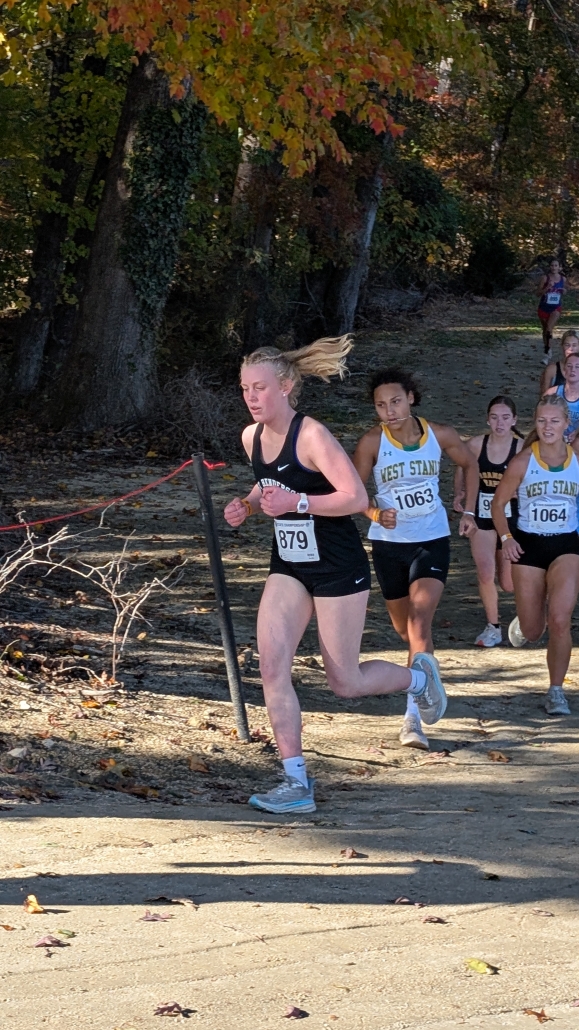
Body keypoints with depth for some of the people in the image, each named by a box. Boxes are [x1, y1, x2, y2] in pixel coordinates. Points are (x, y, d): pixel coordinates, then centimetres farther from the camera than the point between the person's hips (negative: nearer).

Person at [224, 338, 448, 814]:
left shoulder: (311, 435, -20)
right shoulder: (252, 437, 2)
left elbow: (356, 497, -25)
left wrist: (296, 502, -32)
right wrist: (248, 505, 1)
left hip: (338, 569, -7)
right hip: (288, 567, 7)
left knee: (345, 682, 3)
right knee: (272, 667, -10)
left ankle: (418, 676, 35)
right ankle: (296, 783, -6)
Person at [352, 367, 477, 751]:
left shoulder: (439, 435, -8)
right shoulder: (372, 442, -13)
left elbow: (470, 463, 12)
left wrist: (469, 511, 7)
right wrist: (376, 514, -29)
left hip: (432, 541, -1)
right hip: (389, 543, 1)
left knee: (420, 622, -19)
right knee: (404, 628, 15)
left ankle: (414, 715, -27)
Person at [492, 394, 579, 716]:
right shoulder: (523, 461, -8)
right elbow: (499, 501, 1)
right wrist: (506, 537, -13)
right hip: (529, 545, 0)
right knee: (532, 633, 8)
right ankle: (523, 623, 48)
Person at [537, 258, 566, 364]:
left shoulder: (562, 279, 0)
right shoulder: (545, 278, -8)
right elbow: (539, 293, -8)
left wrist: (563, 291, -7)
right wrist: (548, 287, -23)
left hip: (555, 308, -1)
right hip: (544, 308, 1)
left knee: (549, 329, -18)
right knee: (545, 330, 12)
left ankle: (547, 353, -19)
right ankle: (548, 352, 28)